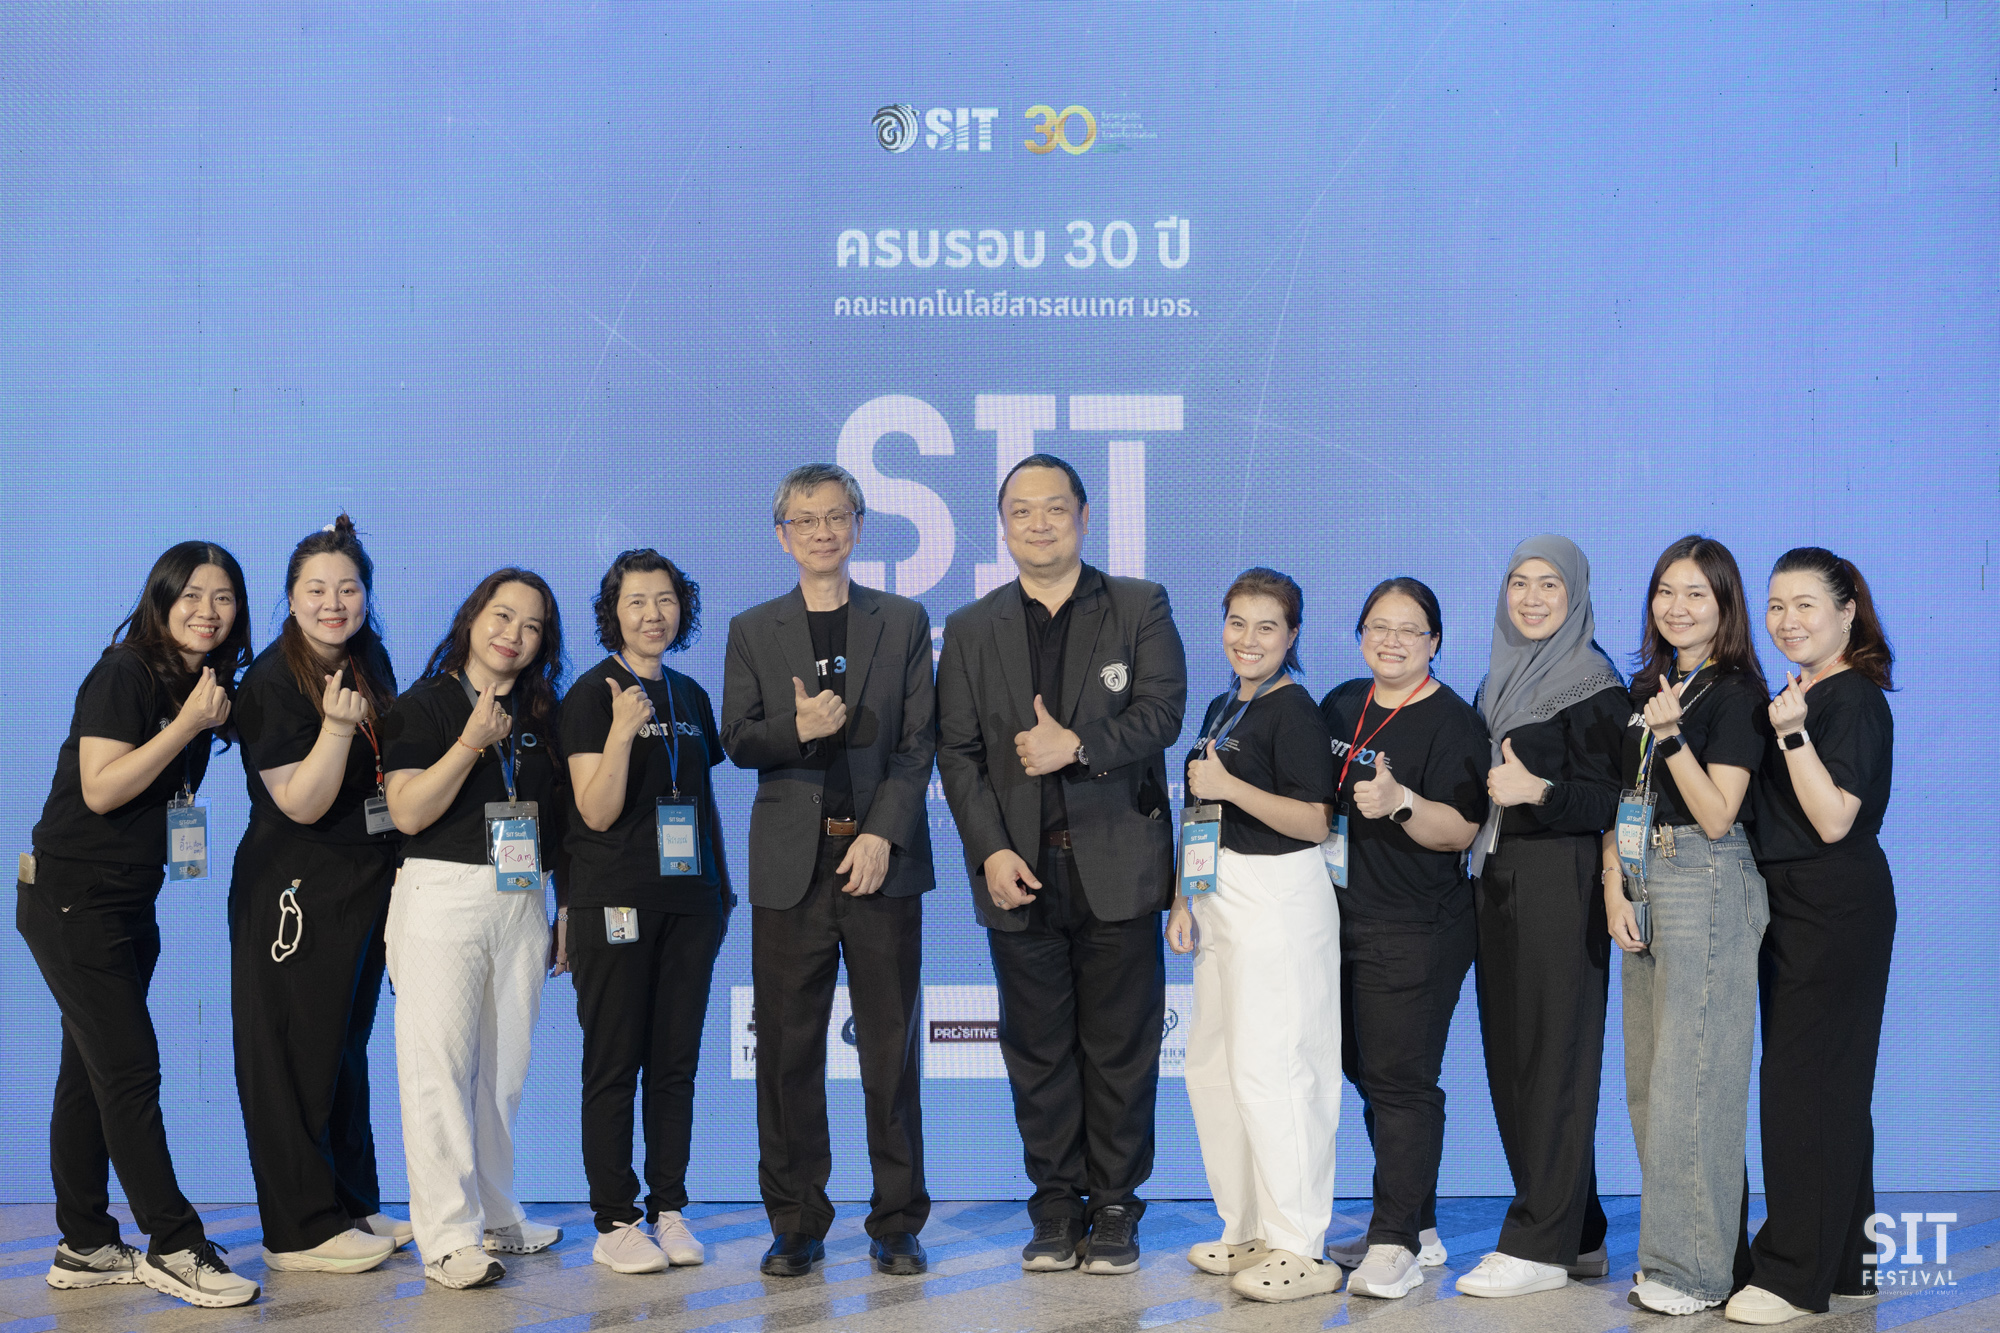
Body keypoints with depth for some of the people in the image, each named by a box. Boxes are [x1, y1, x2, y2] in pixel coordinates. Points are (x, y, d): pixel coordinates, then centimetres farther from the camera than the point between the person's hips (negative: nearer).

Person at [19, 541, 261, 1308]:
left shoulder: (207, 684, 9)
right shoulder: (124, 675, -14)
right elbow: (100, 789, -20)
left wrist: (214, 725, 6)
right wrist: (186, 725, -22)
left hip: (130, 901, 8)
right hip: (72, 898, -8)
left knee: (93, 1072, 13)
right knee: (129, 1070, -7)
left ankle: (84, 1246, 20)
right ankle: (174, 1246, -1)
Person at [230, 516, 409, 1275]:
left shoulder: (371, 663, 8)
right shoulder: (273, 682, -13)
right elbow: (302, 804, -18)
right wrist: (335, 725, -29)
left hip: (367, 884, 8)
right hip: (296, 890, -8)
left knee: (347, 1047, 15)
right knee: (295, 1054, -1)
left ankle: (353, 1206, 24)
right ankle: (300, 1231, 7)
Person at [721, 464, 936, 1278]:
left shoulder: (904, 622, 9)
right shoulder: (752, 631, 12)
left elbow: (919, 742, 2)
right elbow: (738, 742, 5)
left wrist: (882, 834, -10)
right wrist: (797, 728, -15)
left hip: (882, 858, -1)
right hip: (791, 865, 1)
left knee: (891, 1049, 3)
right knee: (788, 1049, 4)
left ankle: (896, 1224, 14)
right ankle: (796, 1225, 15)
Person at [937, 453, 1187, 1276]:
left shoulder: (1142, 608, 6)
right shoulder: (970, 630, 10)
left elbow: (1162, 712, -5)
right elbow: (957, 752, 4)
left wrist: (1079, 744, -20)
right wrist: (991, 851, -8)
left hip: (1118, 869, -1)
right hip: (1021, 873, 2)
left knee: (1120, 1049, 4)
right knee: (1038, 1052, 8)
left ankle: (1114, 1210, 17)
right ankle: (1056, 1210, 20)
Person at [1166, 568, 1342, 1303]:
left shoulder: (1292, 710, -10)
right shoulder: (1221, 708, 15)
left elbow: (1315, 822, -16)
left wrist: (1229, 786, -20)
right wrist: (1182, 898, 13)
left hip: (1279, 899, -9)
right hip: (1222, 901, 9)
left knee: (1268, 1069, -8)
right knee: (1212, 1065, 12)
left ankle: (1299, 1250, 0)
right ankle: (1247, 1232, 24)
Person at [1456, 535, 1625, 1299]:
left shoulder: (1592, 684, -7)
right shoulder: (1503, 678, 16)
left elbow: (1610, 800, -13)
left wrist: (1540, 791, -28)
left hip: (1559, 884, -8)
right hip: (1497, 879, 8)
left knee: (1552, 1056, -4)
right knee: (1509, 1055, 9)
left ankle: (1541, 1246, 2)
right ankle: (1579, 1237, 19)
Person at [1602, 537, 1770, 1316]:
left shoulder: (1735, 694, -8)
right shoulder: (1645, 686, 14)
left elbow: (1718, 814, -14)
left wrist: (1672, 735, -22)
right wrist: (1614, 886, 2)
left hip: (1707, 886, -8)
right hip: (1645, 884, 8)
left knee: (1692, 1078, -6)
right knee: (1647, 1078, 10)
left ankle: (1700, 1268, 3)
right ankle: (1669, 1249, 21)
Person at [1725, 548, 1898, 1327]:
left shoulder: (1855, 700, -13)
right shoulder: (1802, 697, 14)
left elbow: (1833, 820, -21)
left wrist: (1793, 735, -27)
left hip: (1837, 911, -10)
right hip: (1795, 909, 10)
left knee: (1803, 1081, -7)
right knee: (1828, 1085, 14)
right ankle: (1847, 1261, 23)